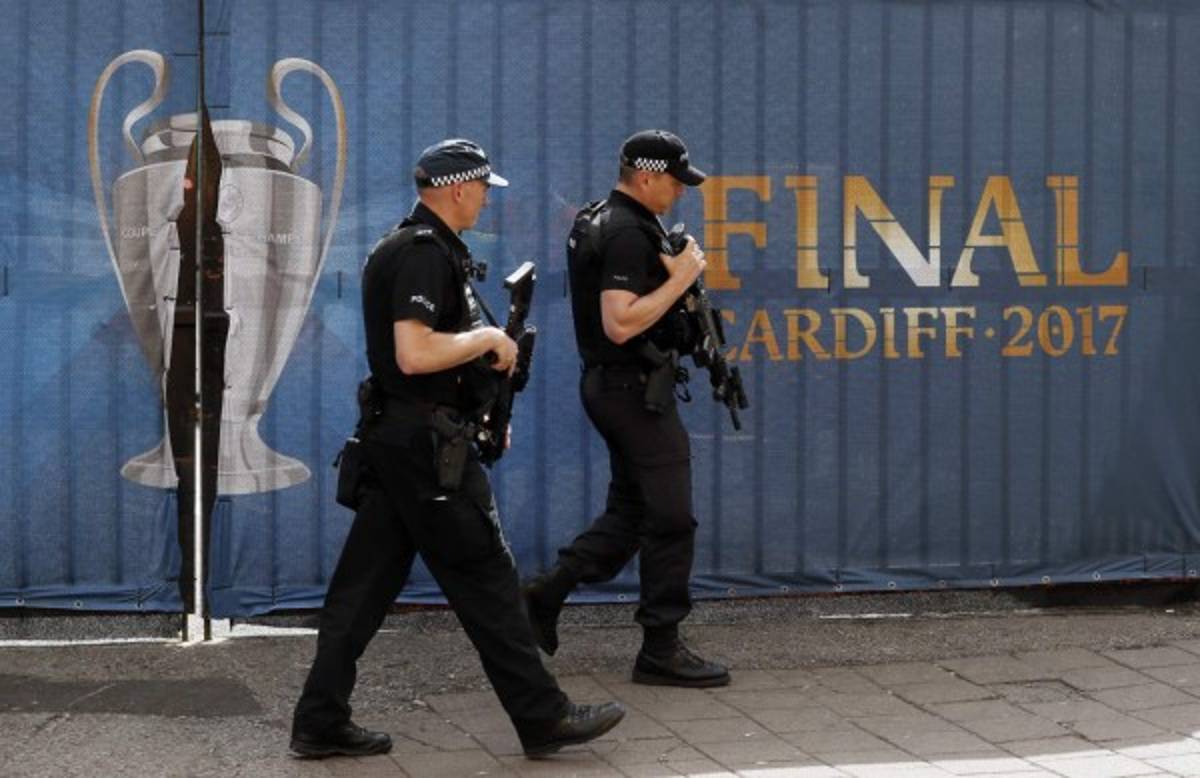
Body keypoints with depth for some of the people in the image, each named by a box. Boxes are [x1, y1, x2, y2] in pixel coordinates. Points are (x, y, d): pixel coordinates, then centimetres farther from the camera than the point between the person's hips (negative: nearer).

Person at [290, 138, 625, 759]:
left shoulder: (402, 246, 18)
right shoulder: (426, 253, -15)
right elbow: (414, 354, -26)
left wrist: (479, 403, 18)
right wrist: (489, 339, -12)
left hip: (393, 438, 10)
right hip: (425, 444, -10)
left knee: (366, 583, 9)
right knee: (485, 579, -3)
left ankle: (320, 723, 10)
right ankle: (543, 718, 4)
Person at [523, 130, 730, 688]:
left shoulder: (606, 221, 14)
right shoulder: (628, 234, -19)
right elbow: (620, 323, -27)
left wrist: (677, 270, 10)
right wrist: (681, 277, -20)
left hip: (612, 385, 10)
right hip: (634, 387, -10)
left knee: (629, 510, 17)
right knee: (670, 519, -3)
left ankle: (546, 593, 14)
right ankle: (661, 650, 2)